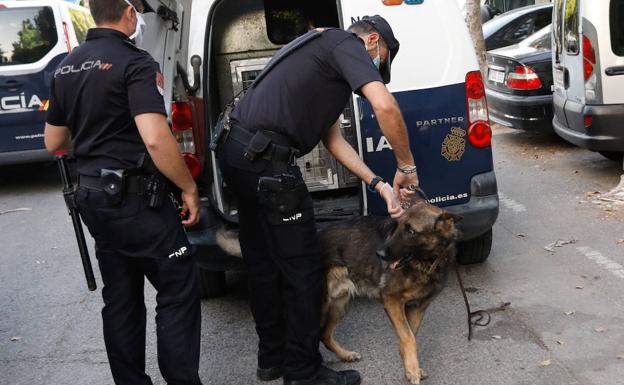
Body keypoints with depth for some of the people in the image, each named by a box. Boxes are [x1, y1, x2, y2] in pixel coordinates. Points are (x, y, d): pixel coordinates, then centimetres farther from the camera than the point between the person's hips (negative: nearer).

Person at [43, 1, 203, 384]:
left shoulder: (67, 66, 11)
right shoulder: (135, 63, -14)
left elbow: (53, 142, 18)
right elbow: (155, 139, -27)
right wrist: (190, 188, -16)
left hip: (92, 196, 8)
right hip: (135, 198, -8)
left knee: (120, 298, 16)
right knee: (179, 292, 2)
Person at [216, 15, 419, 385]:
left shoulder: (322, 50, 26)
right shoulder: (347, 44, -2)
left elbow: (334, 139, 21)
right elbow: (386, 107, -20)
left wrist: (379, 185, 15)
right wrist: (407, 166, -5)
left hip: (237, 150, 10)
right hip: (265, 161, -10)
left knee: (264, 262, 19)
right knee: (303, 268, 2)